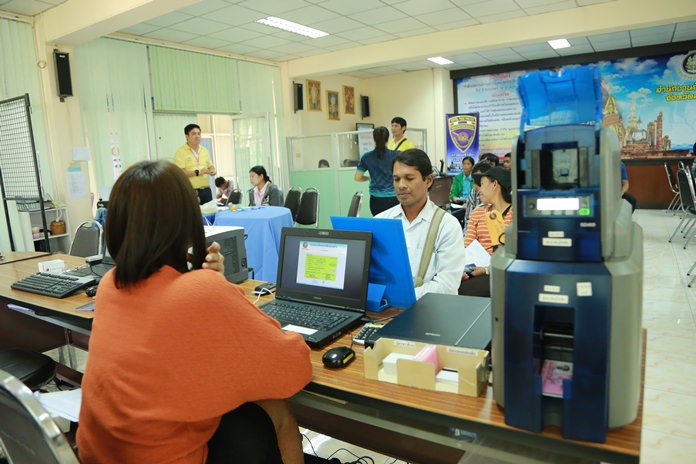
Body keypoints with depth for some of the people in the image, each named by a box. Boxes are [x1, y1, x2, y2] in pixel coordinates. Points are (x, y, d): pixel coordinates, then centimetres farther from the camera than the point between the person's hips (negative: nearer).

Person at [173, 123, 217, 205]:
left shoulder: (204, 150, 15)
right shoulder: (180, 152, -5)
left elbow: (210, 166, 22)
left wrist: (213, 170, -1)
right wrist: (197, 172, -19)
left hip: (206, 190, 6)